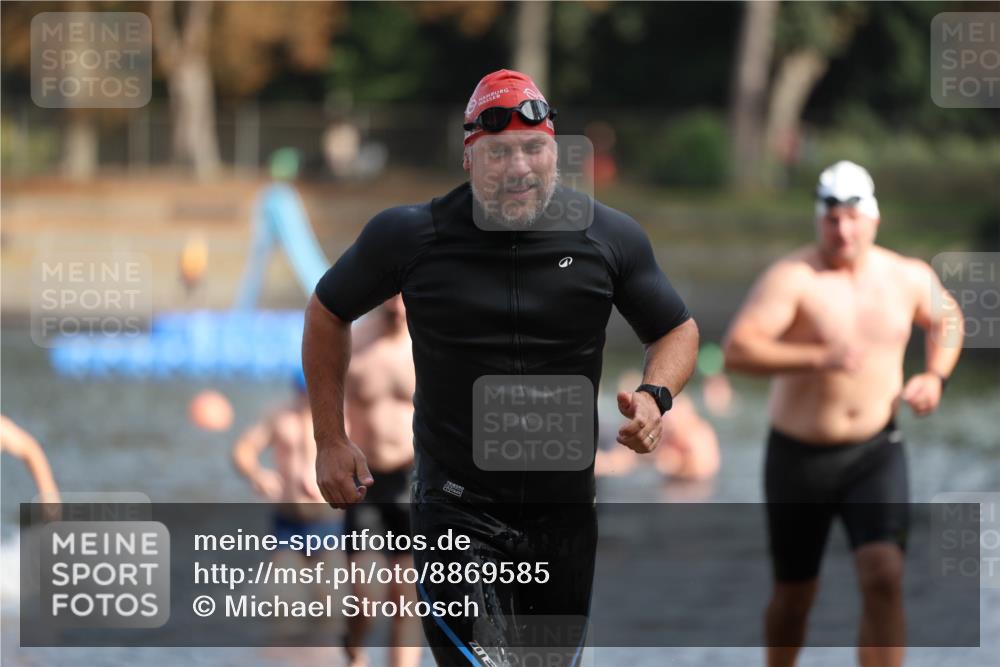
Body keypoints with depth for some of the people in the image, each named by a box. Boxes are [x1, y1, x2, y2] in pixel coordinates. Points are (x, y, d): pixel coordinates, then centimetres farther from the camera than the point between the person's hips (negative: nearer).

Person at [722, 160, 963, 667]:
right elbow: (737, 349, -27)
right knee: (794, 595, 10)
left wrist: (935, 375, 6)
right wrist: (820, 358, -36)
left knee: (884, 578, -18)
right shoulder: (792, 278, -14)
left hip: (876, 452, 2)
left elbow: (946, 318, 25)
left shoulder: (908, 278, 2)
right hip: (799, 456, -2)